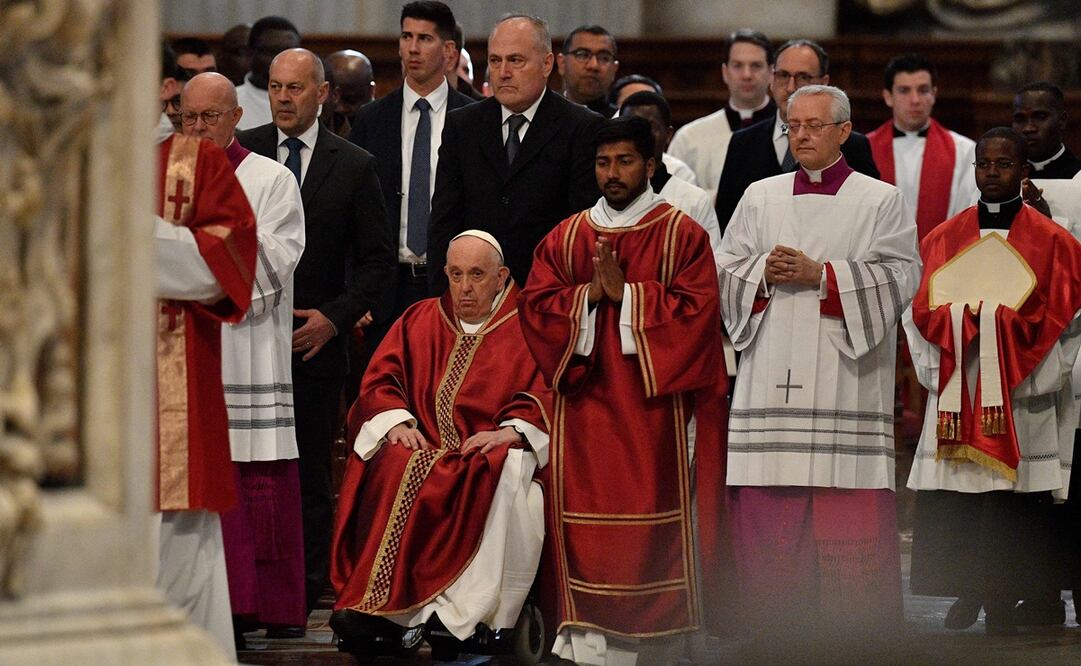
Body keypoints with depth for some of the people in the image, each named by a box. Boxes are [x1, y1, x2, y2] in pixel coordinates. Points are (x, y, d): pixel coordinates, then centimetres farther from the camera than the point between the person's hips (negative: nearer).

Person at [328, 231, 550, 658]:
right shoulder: (420, 320, 21)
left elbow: (546, 394, -2)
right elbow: (378, 382, 14)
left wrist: (510, 431, -21)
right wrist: (397, 420, -8)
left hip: (489, 453, -3)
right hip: (424, 447, 3)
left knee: (505, 474, -38)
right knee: (391, 466, -33)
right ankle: (383, 612, -38)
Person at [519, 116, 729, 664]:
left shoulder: (682, 236, 3)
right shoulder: (566, 238, 13)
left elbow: (696, 310, -8)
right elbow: (534, 305, 5)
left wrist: (625, 294, -13)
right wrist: (589, 295, -10)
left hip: (653, 409, -3)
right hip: (583, 408, 3)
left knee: (653, 527, -4)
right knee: (586, 524, -5)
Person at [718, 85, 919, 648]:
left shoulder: (882, 202, 6)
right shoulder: (760, 198, 16)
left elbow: (900, 278, -5)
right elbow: (726, 274, 13)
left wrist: (820, 276, -12)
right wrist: (762, 274, -8)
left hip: (845, 383, -3)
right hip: (772, 383, 3)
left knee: (851, 526, -8)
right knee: (769, 517, -1)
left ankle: (858, 639, -3)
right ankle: (776, 638, 5)